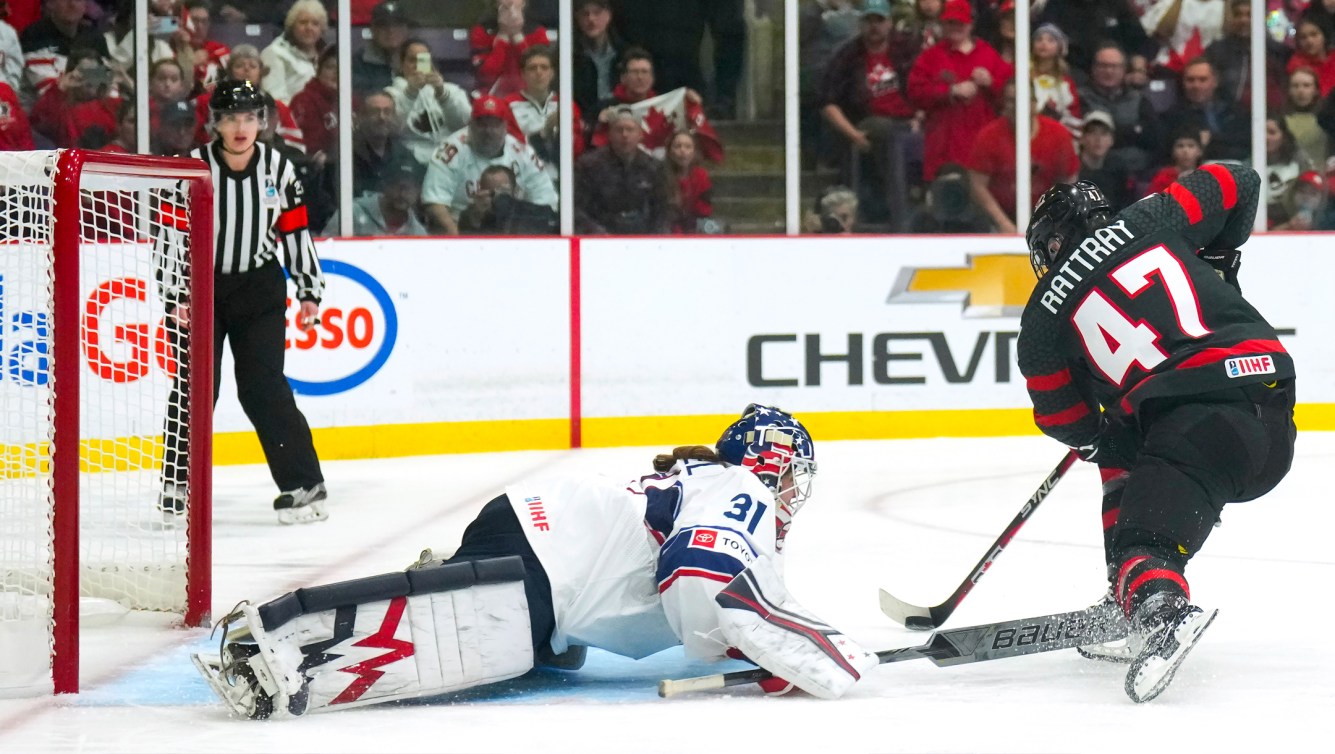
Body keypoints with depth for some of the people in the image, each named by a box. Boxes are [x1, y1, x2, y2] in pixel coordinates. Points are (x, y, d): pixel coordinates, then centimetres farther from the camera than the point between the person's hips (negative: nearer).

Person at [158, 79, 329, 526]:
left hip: (259, 287, 1)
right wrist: (176, 296, -15)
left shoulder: (279, 168, -3)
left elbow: (295, 232, 4)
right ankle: (178, 484, 12)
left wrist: (309, 292, 4)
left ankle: (304, 484, -2)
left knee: (262, 385, -7)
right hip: (201, 285, -1)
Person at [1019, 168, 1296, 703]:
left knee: (1146, 535, -15)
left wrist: (1096, 435, 43)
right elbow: (1237, 185, 23)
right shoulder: (1149, 220, 18)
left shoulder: (1043, 317, 13)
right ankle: (1131, 612, 24)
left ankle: (1159, 605, -52)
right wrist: (1217, 256, 38)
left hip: (1195, 414, -6)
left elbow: (1064, 420, 21)